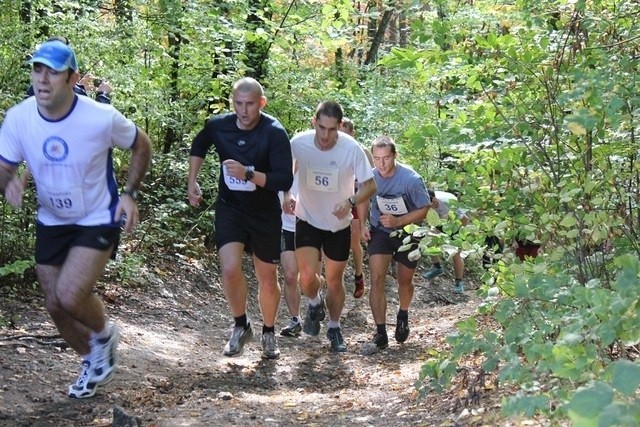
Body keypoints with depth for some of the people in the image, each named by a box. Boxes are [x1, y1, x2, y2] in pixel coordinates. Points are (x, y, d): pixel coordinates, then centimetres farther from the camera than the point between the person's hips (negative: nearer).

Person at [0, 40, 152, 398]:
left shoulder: (102, 118, -23)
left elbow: (142, 145, -4)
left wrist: (129, 194, -12)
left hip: (98, 220, -4)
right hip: (51, 222, 5)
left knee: (71, 295, -22)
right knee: (55, 305, 10)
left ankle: (104, 333, 14)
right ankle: (96, 364, 38)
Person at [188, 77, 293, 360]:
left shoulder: (274, 133, -20)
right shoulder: (218, 126, -9)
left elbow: (285, 181, -24)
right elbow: (199, 147, 15)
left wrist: (248, 174, -35)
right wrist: (192, 182, 7)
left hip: (265, 214, -1)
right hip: (230, 209, 1)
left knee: (268, 280, 10)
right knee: (230, 268, -19)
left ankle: (268, 333, 36)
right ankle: (241, 326, 6)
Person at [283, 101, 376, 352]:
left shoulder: (352, 148, -23)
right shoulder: (298, 143, -19)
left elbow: (370, 185, -14)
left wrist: (351, 201, -33)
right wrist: (286, 195, -14)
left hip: (339, 225, 0)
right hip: (307, 221, 0)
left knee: (334, 280, 12)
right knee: (307, 275, -15)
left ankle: (334, 328, 36)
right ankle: (315, 304, 21)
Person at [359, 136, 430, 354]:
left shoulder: (411, 179, -26)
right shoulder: (369, 177, -15)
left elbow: (424, 210, -19)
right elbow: (364, 200, 6)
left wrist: (397, 221, -30)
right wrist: (362, 225, -8)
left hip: (408, 233, -1)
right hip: (379, 232, 1)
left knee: (404, 281, 16)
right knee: (376, 280, -14)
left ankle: (403, 316, 48)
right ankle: (380, 334, -10)